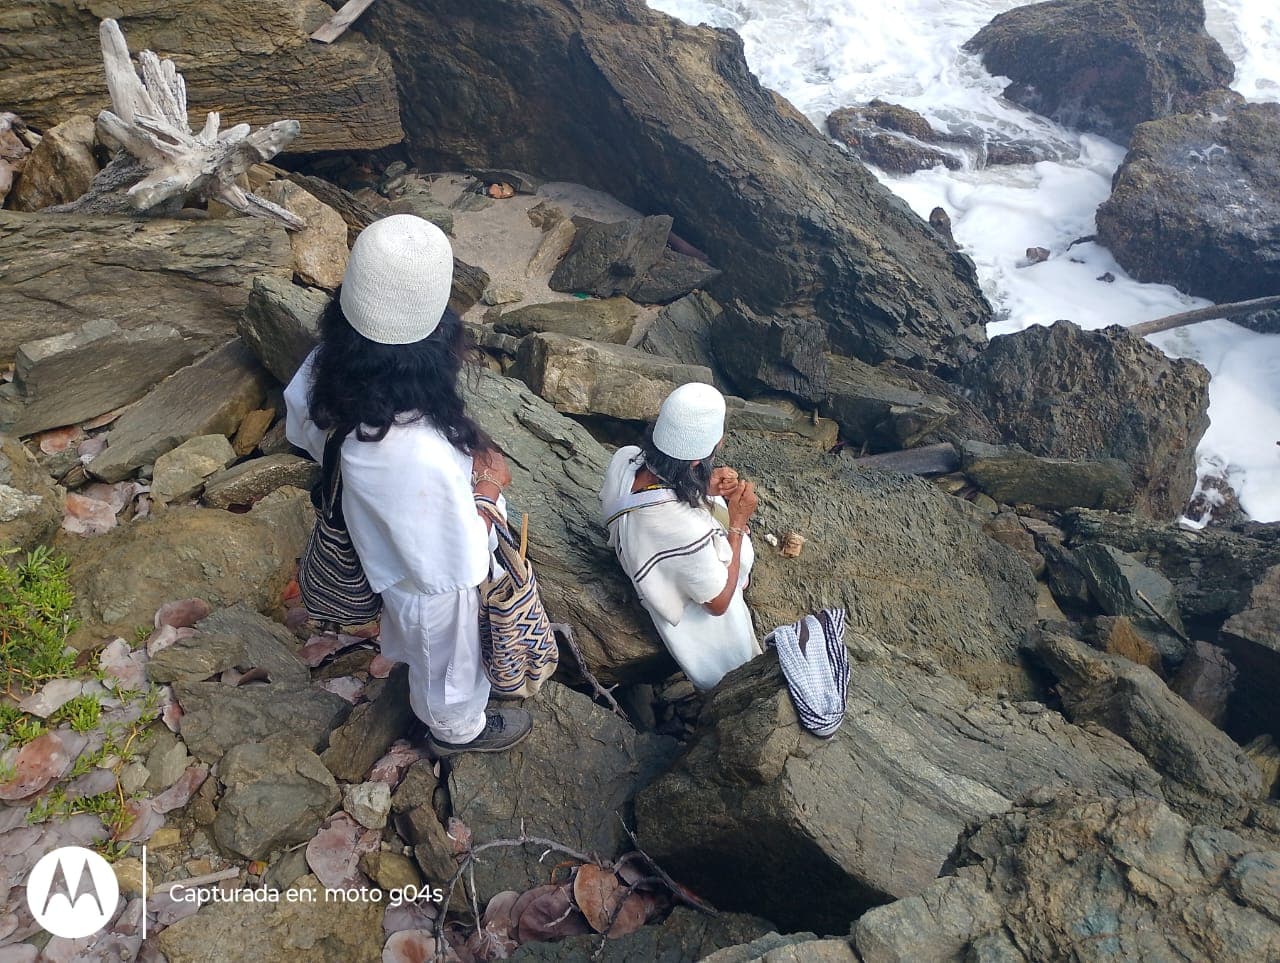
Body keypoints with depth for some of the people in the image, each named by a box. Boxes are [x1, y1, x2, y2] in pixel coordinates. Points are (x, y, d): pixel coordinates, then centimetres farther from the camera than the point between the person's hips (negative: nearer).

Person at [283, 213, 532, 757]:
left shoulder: (326, 368, -26)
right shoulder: (421, 458, -48)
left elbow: (298, 431, -2)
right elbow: (457, 567, -33)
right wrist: (487, 484, -20)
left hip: (384, 549, 6)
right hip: (436, 590, -6)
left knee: (416, 642, 40)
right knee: (450, 667, 29)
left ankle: (405, 656, 71)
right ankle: (458, 728, 59)